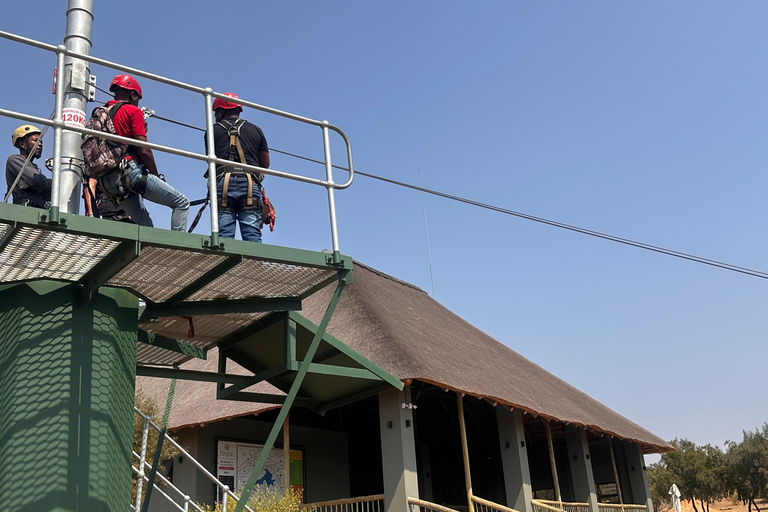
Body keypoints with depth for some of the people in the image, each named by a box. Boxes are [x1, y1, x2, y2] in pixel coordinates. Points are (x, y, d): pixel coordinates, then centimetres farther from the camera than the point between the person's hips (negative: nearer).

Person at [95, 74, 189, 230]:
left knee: (144, 223, 19)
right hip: (130, 170, -7)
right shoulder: (133, 111, -1)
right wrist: (157, 176, 2)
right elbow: (144, 151, -9)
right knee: (181, 203, 1)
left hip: (107, 181, 7)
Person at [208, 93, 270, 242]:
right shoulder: (256, 130, 21)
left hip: (223, 182, -1)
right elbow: (265, 164, 24)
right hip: (251, 184, 1)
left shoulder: (214, 130, 16)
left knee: (224, 235, -6)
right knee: (253, 236, -6)